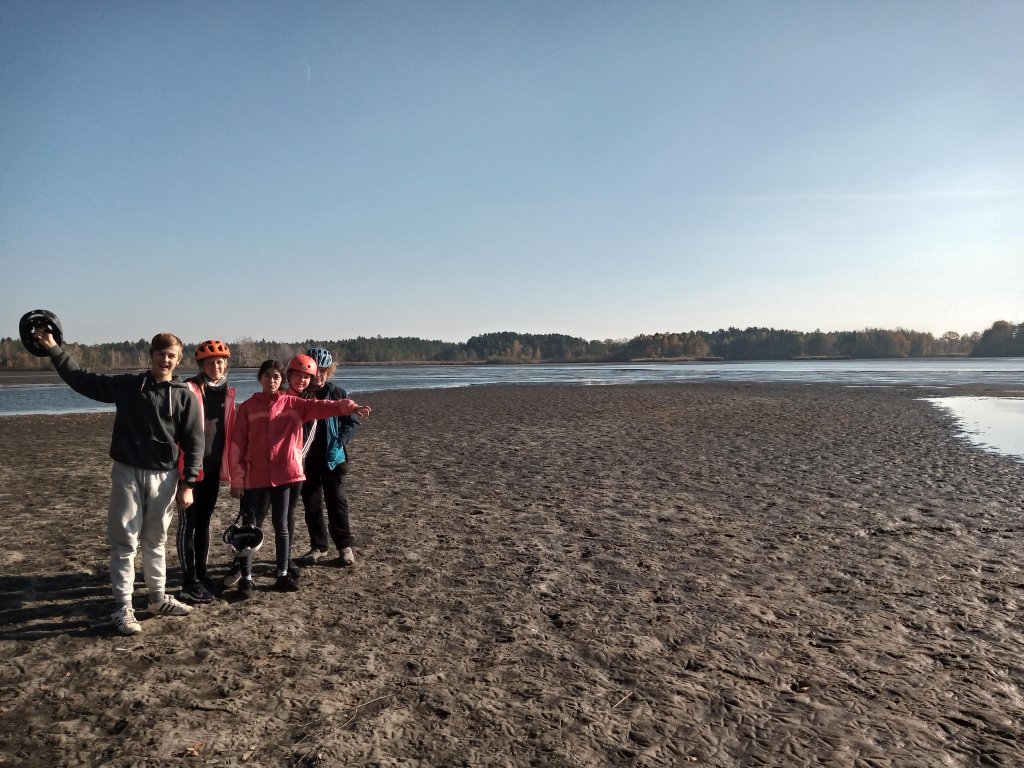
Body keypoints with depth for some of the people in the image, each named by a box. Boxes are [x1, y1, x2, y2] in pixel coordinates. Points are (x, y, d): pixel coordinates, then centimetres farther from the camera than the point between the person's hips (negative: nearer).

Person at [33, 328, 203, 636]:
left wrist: (188, 484, -8)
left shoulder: (185, 396, -2)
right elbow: (82, 379, 9)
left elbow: (194, 442, -4)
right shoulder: (127, 385, 3)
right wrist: (53, 349, 4)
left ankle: (159, 599, 27)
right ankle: (123, 608, 9)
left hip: (164, 477, 0)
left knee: (155, 541, 14)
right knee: (124, 542, 2)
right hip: (128, 473, 0)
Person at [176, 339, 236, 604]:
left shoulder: (227, 392, 9)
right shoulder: (190, 389, -10)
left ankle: (201, 573, 27)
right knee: (188, 523, 1)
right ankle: (189, 582, 8)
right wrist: (184, 465, -18)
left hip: (214, 466, 6)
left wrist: (229, 466, 10)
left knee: (204, 521, 15)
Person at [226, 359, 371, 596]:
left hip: (284, 474, 1)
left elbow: (319, 406, -13)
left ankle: (283, 574, 19)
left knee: (281, 526, 9)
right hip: (255, 477, 0)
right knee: (251, 526, 6)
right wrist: (237, 479, -4)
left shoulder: (292, 403, 3)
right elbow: (237, 444, 0)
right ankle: (245, 576, 17)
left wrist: (349, 406, -30)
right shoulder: (247, 407, 2)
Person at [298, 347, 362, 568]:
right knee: (311, 504, 10)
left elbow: (353, 422, -2)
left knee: (336, 501, 5)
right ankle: (318, 547, 23)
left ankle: (345, 546, 16)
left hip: (332, 457, -2)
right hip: (306, 458, 2)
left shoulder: (338, 394, -3)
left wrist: (339, 443, -14)